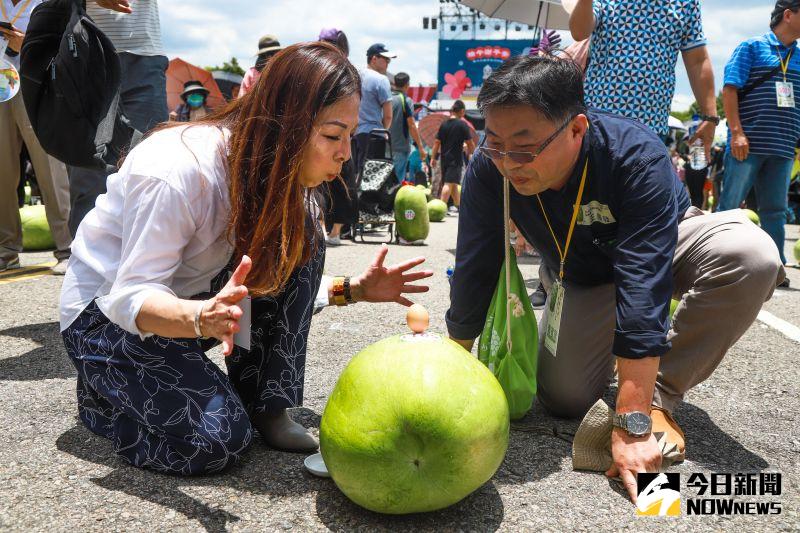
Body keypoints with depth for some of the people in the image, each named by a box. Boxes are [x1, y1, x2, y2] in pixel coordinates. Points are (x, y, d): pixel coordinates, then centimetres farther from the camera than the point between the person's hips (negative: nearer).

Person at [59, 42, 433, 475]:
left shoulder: (280, 175, -9)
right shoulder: (178, 170, -31)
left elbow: (272, 279, 1)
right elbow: (131, 297, -29)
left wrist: (353, 289, -12)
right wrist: (204, 317, -49)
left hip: (193, 292, 6)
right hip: (106, 310, -6)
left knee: (300, 240, -16)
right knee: (219, 438, -24)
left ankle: (265, 405, -7)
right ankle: (103, 389, 6)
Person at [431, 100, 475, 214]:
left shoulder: (444, 124, 7)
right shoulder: (462, 124, -8)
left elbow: (437, 142, 6)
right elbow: (470, 143, -6)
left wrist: (433, 157, 11)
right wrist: (470, 153, 12)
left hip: (445, 158, 6)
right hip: (456, 158, -6)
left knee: (453, 183, 17)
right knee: (449, 183, -8)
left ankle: (458, 206, 29)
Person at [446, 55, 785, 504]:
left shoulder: (638, 157, -37)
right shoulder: (489, 170, -27)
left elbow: (642, 286, -43)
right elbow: (474, 272, -18)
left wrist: (632, 424, -44)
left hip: (666, 247, -1)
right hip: (579, 276, 2)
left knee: (752, 256, -34)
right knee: (564, 398, -15)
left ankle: (660, 393, -15)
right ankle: (604, 340, 20)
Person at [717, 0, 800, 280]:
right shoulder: (752, 47, 1)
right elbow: (730, 90, -7)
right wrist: (736, 132, -16)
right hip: (748, 144, -5)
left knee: (775, 210, 8)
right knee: (729, 206, -1)